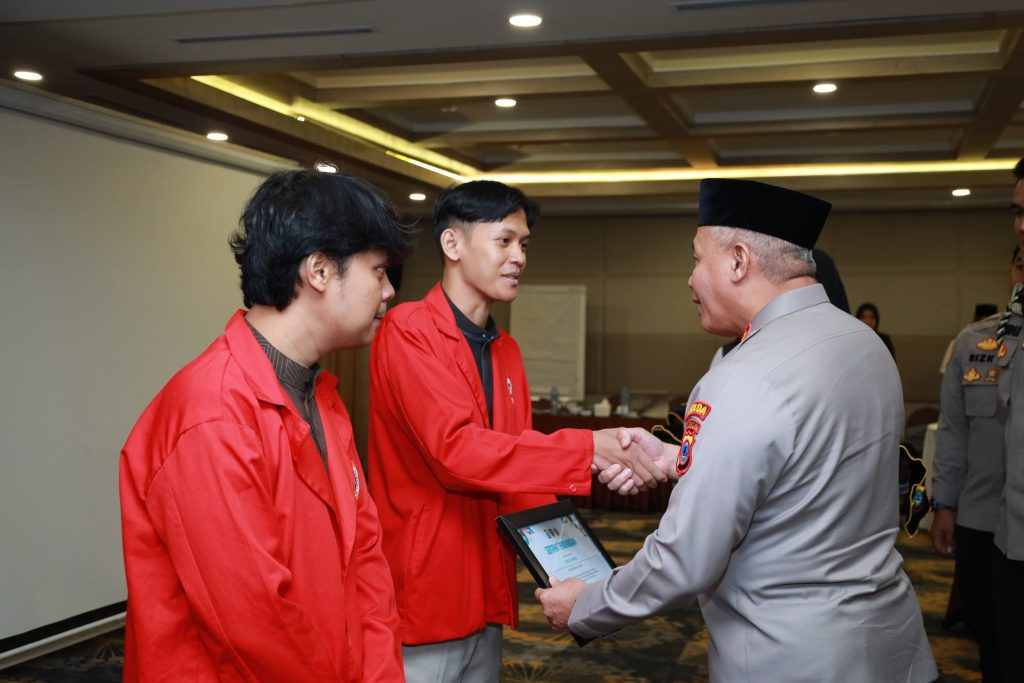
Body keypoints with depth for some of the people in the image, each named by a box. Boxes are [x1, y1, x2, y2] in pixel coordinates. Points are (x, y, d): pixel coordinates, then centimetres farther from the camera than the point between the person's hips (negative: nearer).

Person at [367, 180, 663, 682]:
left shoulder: (506, 351, 12)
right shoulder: (407, 331, -14)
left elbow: (511, 456, 10)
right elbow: (455, 448, -24)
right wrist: (588, 450, -25)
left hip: (486, 592, 8)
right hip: (422, 593, -7)